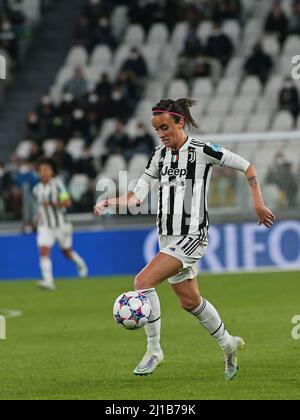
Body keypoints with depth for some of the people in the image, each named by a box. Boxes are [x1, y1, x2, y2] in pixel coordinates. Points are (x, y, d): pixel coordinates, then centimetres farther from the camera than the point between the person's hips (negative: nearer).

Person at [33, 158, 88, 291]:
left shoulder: (57, 184, -12)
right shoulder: (37, 189, 6)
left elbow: (67, 202, -20)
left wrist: (53, 204, -31)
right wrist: (39, 215, 8)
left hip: (60, 224, -4)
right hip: (45, 226, 4)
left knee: (67, 252, 14)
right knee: (43, 251, -17)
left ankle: (81, 265, 46)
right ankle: (48, 281, -23)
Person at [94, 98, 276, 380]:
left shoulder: (202, 151, -10)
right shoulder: (159, 155, 8)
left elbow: (247, 167, -2)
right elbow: (137, 197, 6)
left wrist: (258, 203, -5)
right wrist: (110, 203, -12)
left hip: (192, 236, -7)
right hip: (168, 237, 7)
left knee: (143, 282, -21)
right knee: (190, 301, 16)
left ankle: (154, 349, -9)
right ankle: (228, 344, 38)